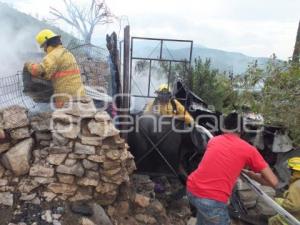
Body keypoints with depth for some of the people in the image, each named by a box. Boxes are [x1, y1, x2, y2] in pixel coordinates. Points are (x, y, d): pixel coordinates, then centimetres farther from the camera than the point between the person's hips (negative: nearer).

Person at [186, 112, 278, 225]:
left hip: (191, 189, 5)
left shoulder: (214, 140, 13)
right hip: (213, 200, -5)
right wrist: (250, 174, 20)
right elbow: (273, 182, 5)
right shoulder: (248, 149, 1)